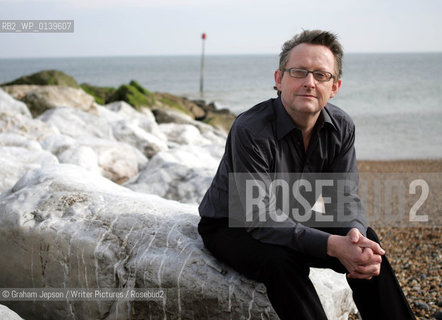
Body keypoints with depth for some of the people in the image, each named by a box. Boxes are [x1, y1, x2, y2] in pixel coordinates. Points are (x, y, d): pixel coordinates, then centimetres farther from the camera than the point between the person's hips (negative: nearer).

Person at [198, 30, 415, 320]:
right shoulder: (250, 130, -29)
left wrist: (356, 236, -34)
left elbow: (345, 197, -9)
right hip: (232, 228, -5)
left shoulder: (341, 127, -9)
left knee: (367, 243, -17)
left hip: (292, 222, 5)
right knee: (281, 260, -36)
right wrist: (332, 245, -43)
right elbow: (261, 218, -32)